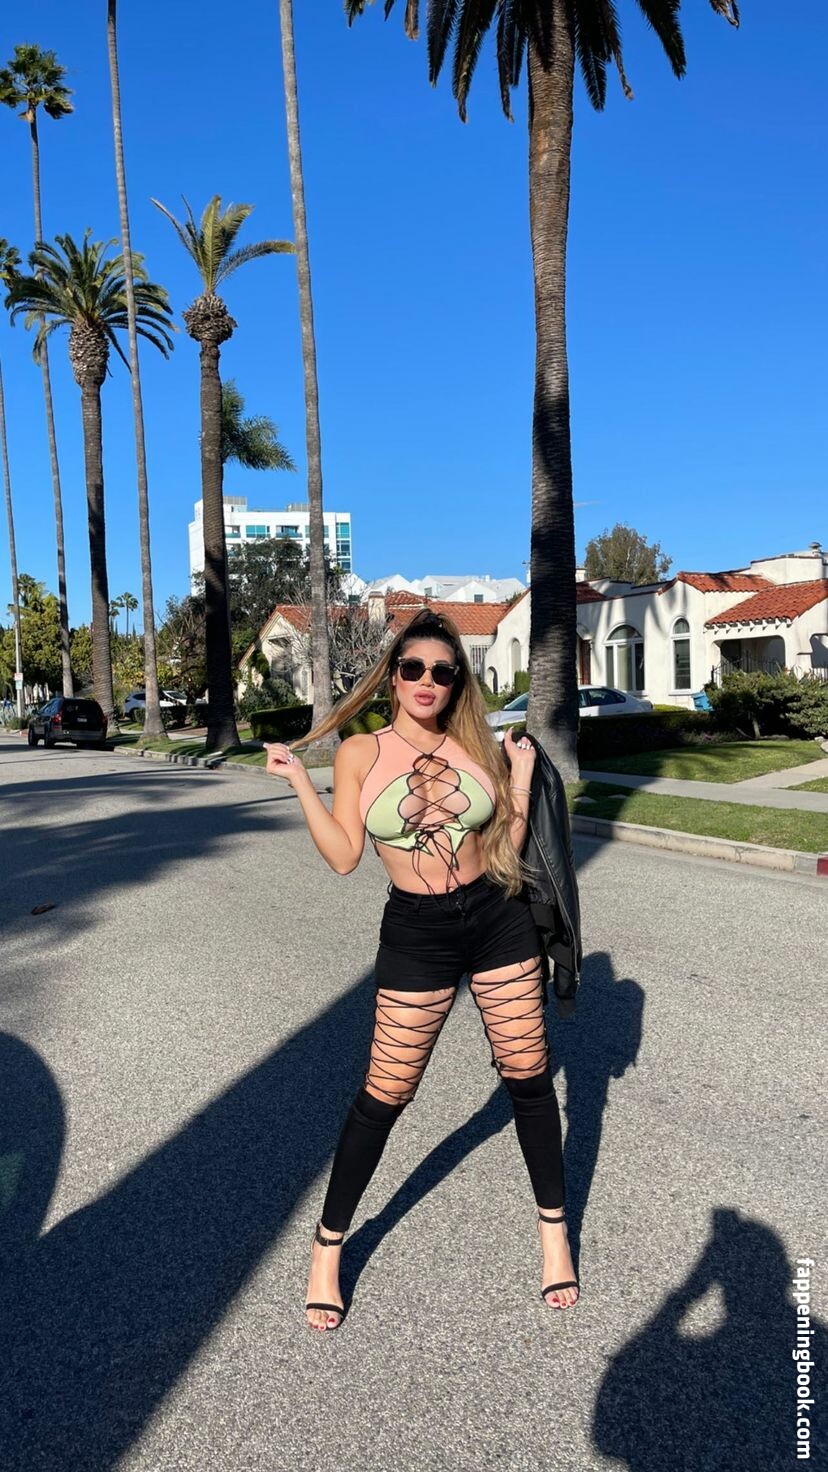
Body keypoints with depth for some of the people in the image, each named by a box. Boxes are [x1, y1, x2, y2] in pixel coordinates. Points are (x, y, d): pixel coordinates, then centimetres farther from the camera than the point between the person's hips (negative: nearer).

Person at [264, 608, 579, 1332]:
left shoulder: (475, 747, 2)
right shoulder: (360, 753, -3)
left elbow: (507, 851, 3)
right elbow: (344, 857, -8)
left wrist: (521, 776, -3)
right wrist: (298, 780, -11)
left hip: (499, 920, 2)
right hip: (418, 933, -2)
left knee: (529, 1074, 9)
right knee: (384, 1093, 4)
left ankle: (554, 1230, 32)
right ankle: (328, 1246, 25)